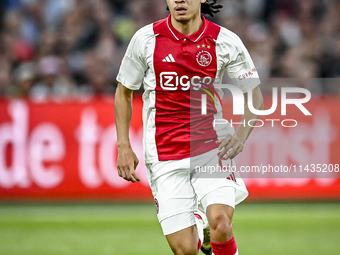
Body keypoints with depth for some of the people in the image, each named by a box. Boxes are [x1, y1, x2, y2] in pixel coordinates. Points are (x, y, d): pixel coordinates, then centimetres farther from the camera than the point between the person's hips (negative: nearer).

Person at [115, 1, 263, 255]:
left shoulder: (226, 42, -3)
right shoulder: (145, 39, -2)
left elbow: (254, 94, 8)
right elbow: (124, 92, 11)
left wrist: (241, 136, -7)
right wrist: (124, 146, 5)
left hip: (212, 148, 0)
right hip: (164, 155, 0)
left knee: (220, 225, -25)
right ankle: (195, 224, 30)